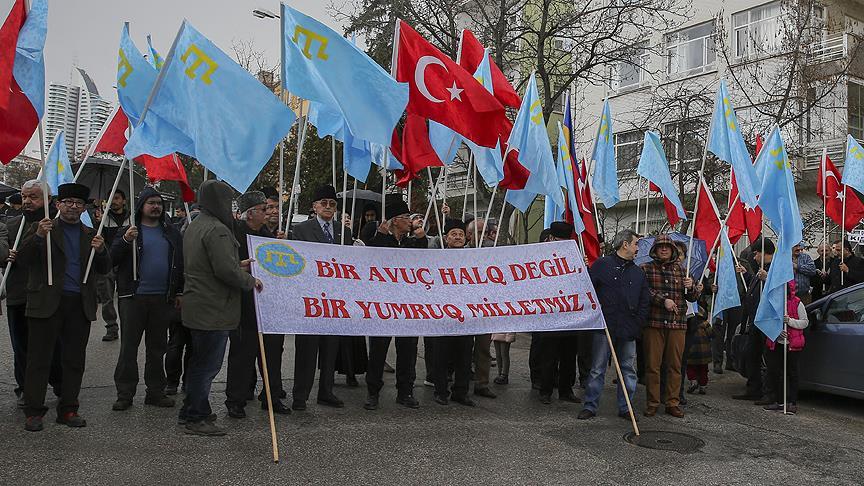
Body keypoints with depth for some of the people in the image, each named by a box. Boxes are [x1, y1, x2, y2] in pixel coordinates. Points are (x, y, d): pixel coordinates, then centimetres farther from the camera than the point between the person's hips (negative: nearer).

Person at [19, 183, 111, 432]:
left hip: (80, 305, 3)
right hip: (47, 303, -3)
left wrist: (101, 250, -8)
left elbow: (104, 269, 12)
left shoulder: (90, 235, 15)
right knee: (39, 359, 3)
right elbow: (22, 260, -5)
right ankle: (34, 412, 12)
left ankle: (68, 409, 19)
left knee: (74, 361, 9)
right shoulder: (44, 228, 5)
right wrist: (38, 237, -20)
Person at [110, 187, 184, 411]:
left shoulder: (172, 233, 12)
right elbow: (112, 259, -6)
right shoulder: (127, 231, 4)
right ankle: (125, 394, 7)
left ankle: (155, 392, 18)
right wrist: (125, 241, -22)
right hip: (133, 297, -3)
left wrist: (179, 292, 10)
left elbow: (181, 264, 15)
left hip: (163, 299, 3)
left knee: (157, 348, 10)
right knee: (128, 347, 0)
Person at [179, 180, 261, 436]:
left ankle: (191, 412, 31)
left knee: (199, 362, 20)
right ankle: (196, 418, 8)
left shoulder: (193, 226, 15)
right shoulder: (217, 230, -19)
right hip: (214, 310, -11)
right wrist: (251, 280, -8)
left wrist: (238, 266, 18)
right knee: (208, 364, -1)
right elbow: (226, 271, -25)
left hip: (197, 307, 11)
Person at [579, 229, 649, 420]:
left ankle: (625, 408, 20)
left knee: (628, 369, 9)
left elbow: (645, 301, 15)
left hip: (628, 329, 4)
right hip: (604, 326, -4)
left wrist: (638, 324, 4)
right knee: (597, 369, 1)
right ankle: (590, 406, 9)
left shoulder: (638, 272, 14)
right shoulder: (602, 264, 1)